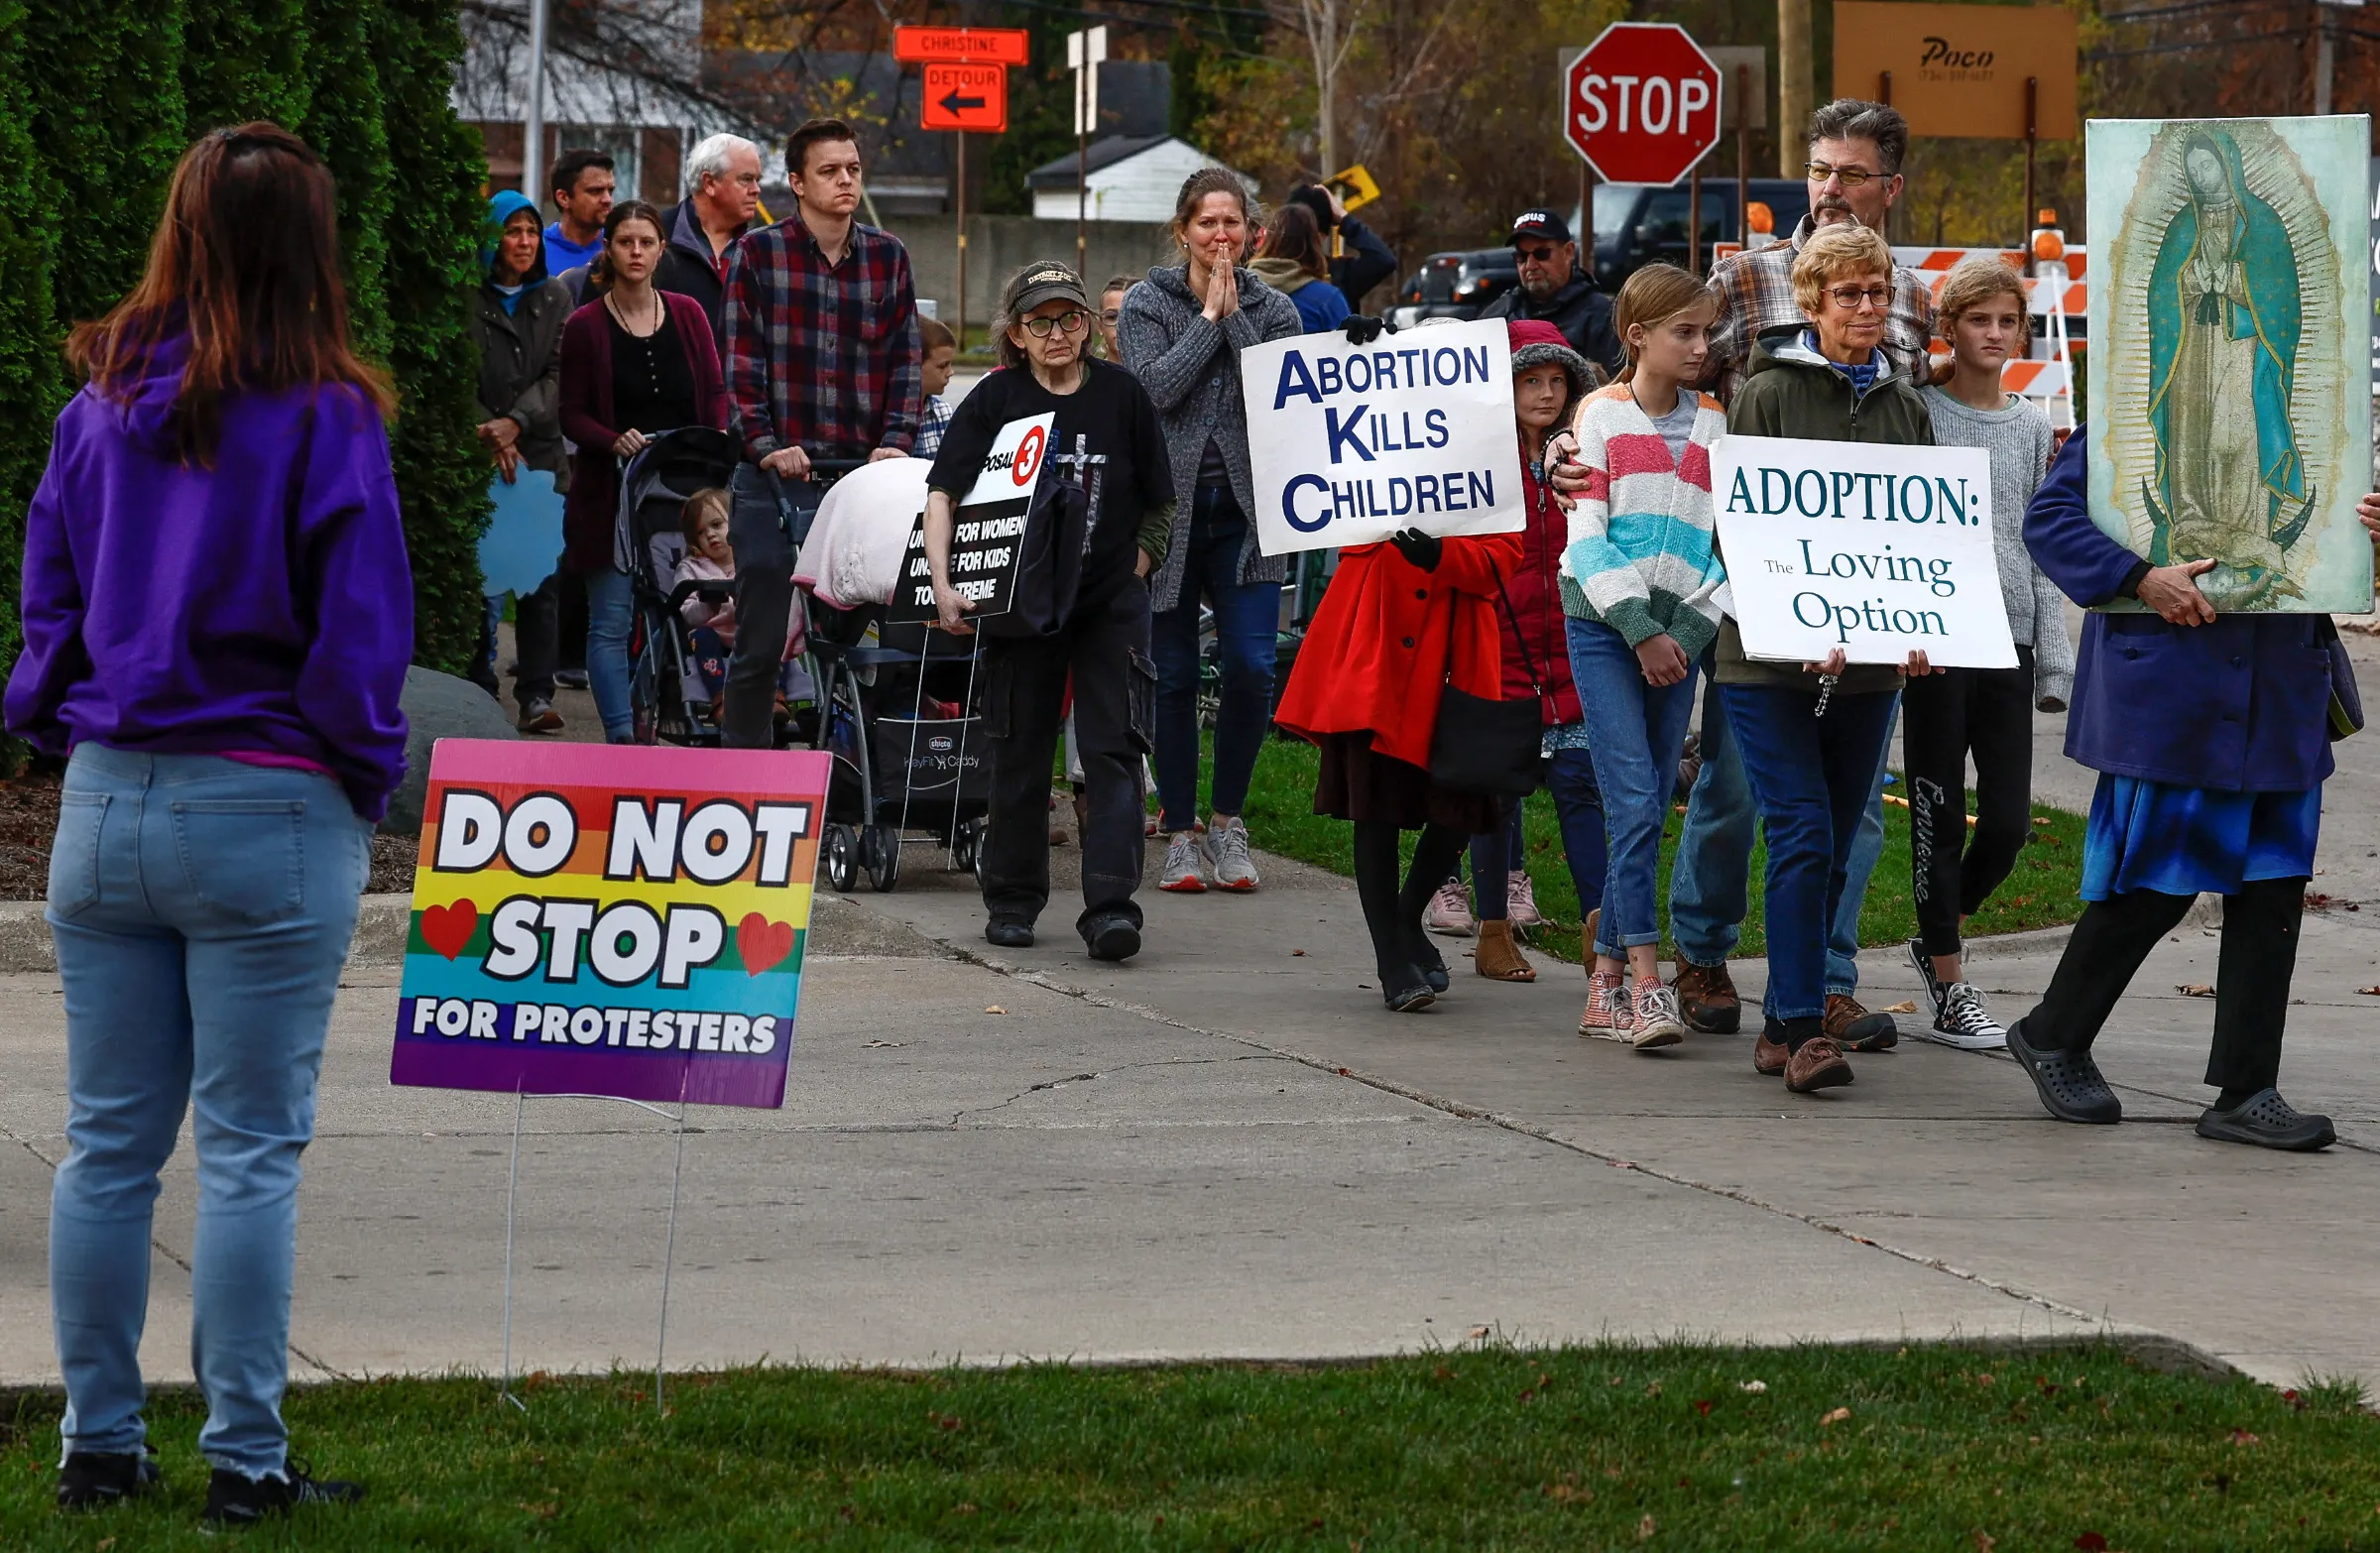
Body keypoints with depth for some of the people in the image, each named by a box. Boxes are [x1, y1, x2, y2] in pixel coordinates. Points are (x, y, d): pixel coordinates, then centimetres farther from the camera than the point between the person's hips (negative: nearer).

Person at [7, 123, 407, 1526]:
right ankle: (246, 1461, 2)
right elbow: (360, 634, -10)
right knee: (253, 1149, 1)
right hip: (271, 817, -4)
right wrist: (368, 783, 4)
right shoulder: (327, 421, -11)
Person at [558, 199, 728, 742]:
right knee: (611, 621, -5)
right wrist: (615, 442, -18)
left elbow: (715, 394, 12)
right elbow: (572, 415, 0)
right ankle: (621, 734, -4)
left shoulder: (687, 315, 8)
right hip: (611, 493, -2)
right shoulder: (585, 326, -1)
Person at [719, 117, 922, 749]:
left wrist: (896, 442, -5)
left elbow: (906, 359, 9)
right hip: (777, 476, -2)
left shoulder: (888, 257, 10)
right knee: (761, 642, -3)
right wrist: (765, 446, -14)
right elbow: (740, 359, -2)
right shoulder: (757, 254, 3)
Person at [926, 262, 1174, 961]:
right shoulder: (995, 399, -1)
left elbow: (1159, 503, 12)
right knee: (1021, 752, 7)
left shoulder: (1121, 394, 2)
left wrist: (1134, 570, 2)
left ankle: (1111, 905, -15)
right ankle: (1012, 901, 20)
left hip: (1111, 602, 0)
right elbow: (942, 495, -5)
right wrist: (943, 586, -16)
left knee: (1112, 748, -9)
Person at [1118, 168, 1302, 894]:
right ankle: (1180, 831, 12)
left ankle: (1227, 817, 8)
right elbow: (1155, 388, -13)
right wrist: (1209, 315, -10)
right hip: (1168, 506, -1)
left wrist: (1235, 315, -8)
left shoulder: (1272, 309, 8)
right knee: (1174, 676, 3)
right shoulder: (1147, 304, 3)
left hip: (1244, 509, 1)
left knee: (1252, 668, -9)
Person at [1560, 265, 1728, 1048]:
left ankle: (1607, 982, 9)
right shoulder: (1602, 414, 2)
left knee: (1649, 809, 2)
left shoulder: (1714, 424, 12)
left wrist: (1690, 628, -5)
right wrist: (1639, 629, -11)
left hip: (1677, 631, 4)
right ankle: (1645, 978, -17)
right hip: (1604, 624, -4)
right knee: (1634, 802, -14)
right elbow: (1588, 533, -4)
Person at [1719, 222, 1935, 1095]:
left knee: (1834, 848, 7)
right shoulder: (1770, 394, -3)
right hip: (1771, 659, -5)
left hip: (1870, 663, 5)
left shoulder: (1904, 404, 13)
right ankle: (1804, 1029, -14)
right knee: (1803, 836, -13)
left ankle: (1784, 1024, 15)